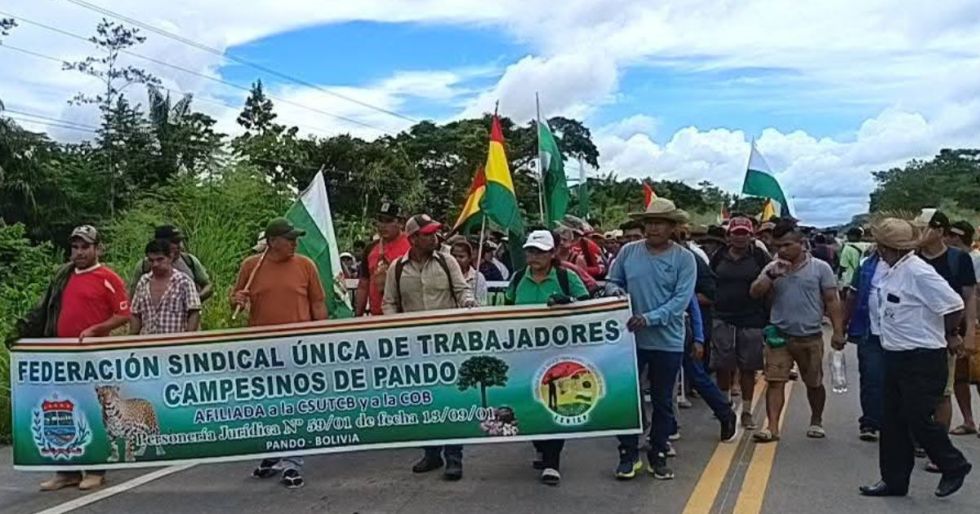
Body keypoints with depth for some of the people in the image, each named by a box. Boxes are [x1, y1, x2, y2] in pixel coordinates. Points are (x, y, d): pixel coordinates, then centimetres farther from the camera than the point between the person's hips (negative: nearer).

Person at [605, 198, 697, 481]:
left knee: (663, 401, 11)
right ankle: (628, 454, 18)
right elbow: (612, 282, 11)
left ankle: (658, 455, 24)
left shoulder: (684, 258, -6)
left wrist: (649, 318, -25)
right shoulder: (628, 252, 1)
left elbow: (681, 299, -14)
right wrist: (615, 291, -14)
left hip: (667, 341, -1)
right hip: (630, 338, 2)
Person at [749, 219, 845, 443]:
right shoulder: (772, 268, 6)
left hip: (810, 337, -1)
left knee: (814, 384, 13)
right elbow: (754, 293, -3)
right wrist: (771, 276, -18)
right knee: (775, 382, -6)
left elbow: (832, 302, -1)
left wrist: (838, 332, -7)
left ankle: (816, 422, 33)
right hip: (779, 336, 1)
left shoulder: (820, 268, -1)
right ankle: (772, 427, -6)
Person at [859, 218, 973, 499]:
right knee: (893, 421, 11)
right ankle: (894, 480, 21)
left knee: (918, 419, -3)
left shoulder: (918, 272, -20)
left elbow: (953, 305, -20)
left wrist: (950, 335, -4)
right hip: (897, 357, 9)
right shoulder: (893, 271, 9)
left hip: (923, 360, -9)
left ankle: (954, 467, 21)